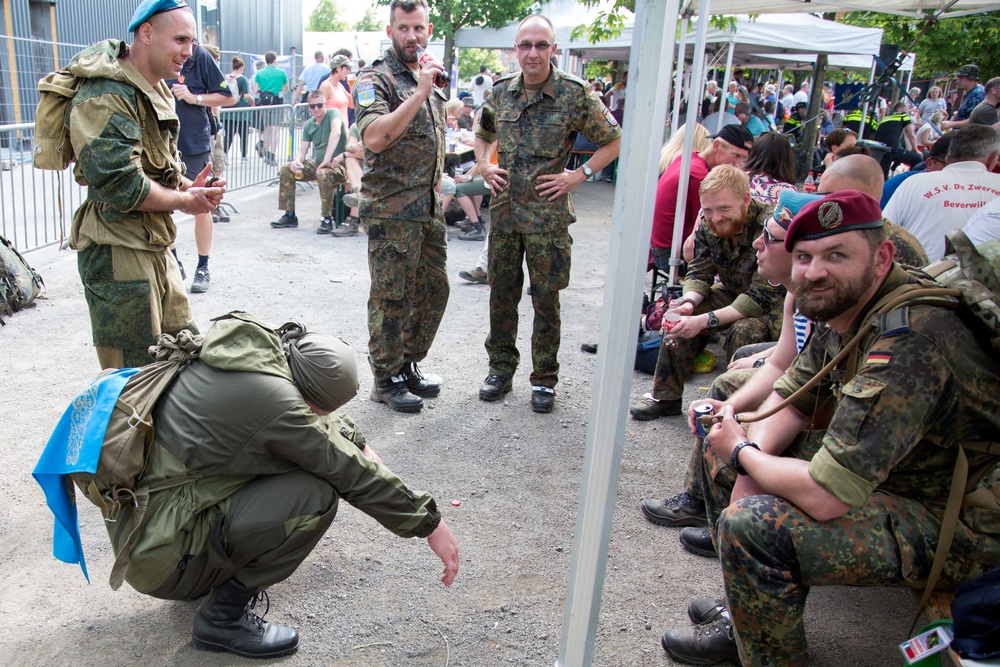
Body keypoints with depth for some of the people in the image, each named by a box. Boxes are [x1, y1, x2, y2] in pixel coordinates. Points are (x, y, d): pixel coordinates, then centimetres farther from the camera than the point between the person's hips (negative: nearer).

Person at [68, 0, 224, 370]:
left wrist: (189, 186, -3)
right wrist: (185, 200, -12)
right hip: (117, 252, -10)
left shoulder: (156, 92, 15)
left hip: (154, 245, 10)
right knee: (134, 374, -2)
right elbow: (120, 184, -25)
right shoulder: (107, 96, -18)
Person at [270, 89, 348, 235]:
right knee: (286, 169, -5)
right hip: (317, 163, 7)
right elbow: (302, 151, 8)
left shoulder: (333, 113, -9)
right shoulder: (309, 125, 10)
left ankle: (327, 219, -27)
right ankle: (290, 216, -1)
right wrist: (296, 161, -18)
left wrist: (327, 160, -38)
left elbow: (336, 132, -31)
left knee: (323, 174, -39)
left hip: (338, 165, -7)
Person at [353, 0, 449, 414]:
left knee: (434, 291, 14)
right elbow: (375, 138, -25)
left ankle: (409, 366, 30)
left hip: (429, 211, 8)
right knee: (391, 300, 0)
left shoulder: (430, 80, 17)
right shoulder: (376, 79, -8)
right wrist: (419, 94, -24)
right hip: (392, 212, -8)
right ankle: (386, 379, 14)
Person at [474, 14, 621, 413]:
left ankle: (545, 379, 17)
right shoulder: (500, 91, 4)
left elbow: (614, 141, 0)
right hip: (504, 210, 4)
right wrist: (485, 166, 5)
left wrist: (579, 175, -9)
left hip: (548, 214, -4)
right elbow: (483, 134, 23)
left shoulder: (575, 94, -8)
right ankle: (501, 368, 27)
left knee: (546, 298, 3)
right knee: (501, 293, 11)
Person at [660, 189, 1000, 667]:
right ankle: (748, 615, 20)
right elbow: (790, 397, 8)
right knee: (720, 448, 8)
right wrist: (752, 466, -11)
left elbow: (825, 496, -36)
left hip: (954, 523, -9)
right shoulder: (843, 307, -4)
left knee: (754, 528, -29)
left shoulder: (906, 343, -33)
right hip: (885, 476, 9)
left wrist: (742, 454, -17)